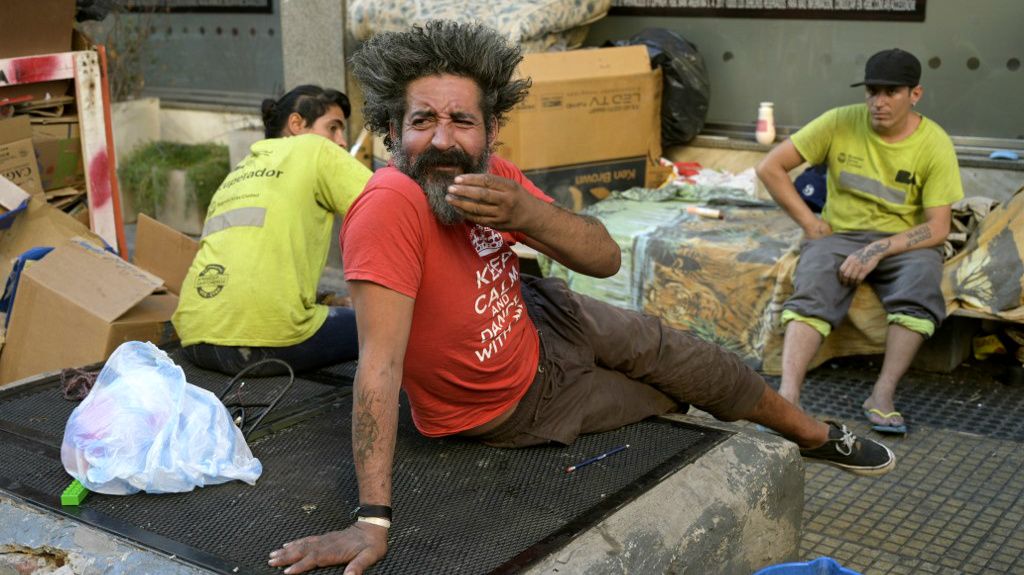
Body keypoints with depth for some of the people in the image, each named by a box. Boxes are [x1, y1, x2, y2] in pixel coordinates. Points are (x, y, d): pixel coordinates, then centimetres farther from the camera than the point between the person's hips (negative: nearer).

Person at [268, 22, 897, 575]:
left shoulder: (496, 177, -18)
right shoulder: (390, 208, -38)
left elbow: (607, 259, -20)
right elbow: (380, 365, -42)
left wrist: (526, 213, -41)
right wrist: (372, 519, -46)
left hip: (535, 321, 5)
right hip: (510, 405, -5)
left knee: (674, 350, 16)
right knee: (672, 388, 10)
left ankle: (812, 432, 47)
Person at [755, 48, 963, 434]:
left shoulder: (935, 144, -6)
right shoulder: (840, 123, -5)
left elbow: (937, 227, -9)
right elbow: (770, 168, -3)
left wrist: (877, 251, -23)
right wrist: (809, 223, -6)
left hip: (904, 241, 0)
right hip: (840, 234, 0)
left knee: (922, 280, -34)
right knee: (811, 293, -31)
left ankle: (883, 395, -32)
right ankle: (788, 396, -44)